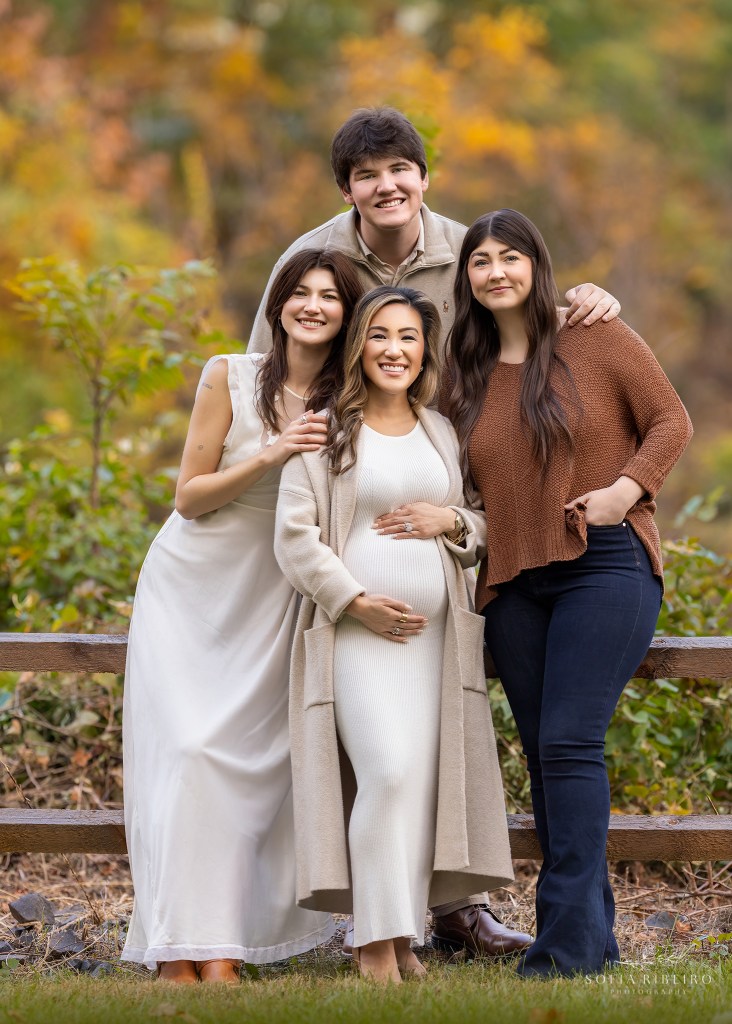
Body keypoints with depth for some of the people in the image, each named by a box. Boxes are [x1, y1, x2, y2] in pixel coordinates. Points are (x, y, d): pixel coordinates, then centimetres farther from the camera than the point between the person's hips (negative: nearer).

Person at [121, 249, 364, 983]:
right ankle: (179, 955, -11)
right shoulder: (231, 378, -10)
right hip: (193, 588, -2)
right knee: (190, 750, -12)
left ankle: (222, 949, 0)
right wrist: (267, 457, -22)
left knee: (253, 757, -4)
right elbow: (189, 496, -8)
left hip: (271, 602, 2)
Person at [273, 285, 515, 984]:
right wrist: (357, 600, -13)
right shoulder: (326, 432, 2)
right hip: (356, 629, -5)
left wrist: (453, 521, -3)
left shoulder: (443, 433, 15)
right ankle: (376, 945, -12)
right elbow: (295, 537, -3)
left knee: (426, 781, 0)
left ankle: (402, 934, 11)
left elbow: (484, 532, 20)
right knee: (389, 770, -19)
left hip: (435, 632, 5)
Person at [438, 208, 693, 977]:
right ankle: (595, 940, 12)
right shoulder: (466, 375, 14)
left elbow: (671, 421, 0)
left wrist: (627, 487, -13)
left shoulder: (597, 340, 0)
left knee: (569, 743, -16)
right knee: (545, 758, 4)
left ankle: (569, 941, -15)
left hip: (605, 566, -5)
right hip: (513, 582, 6)